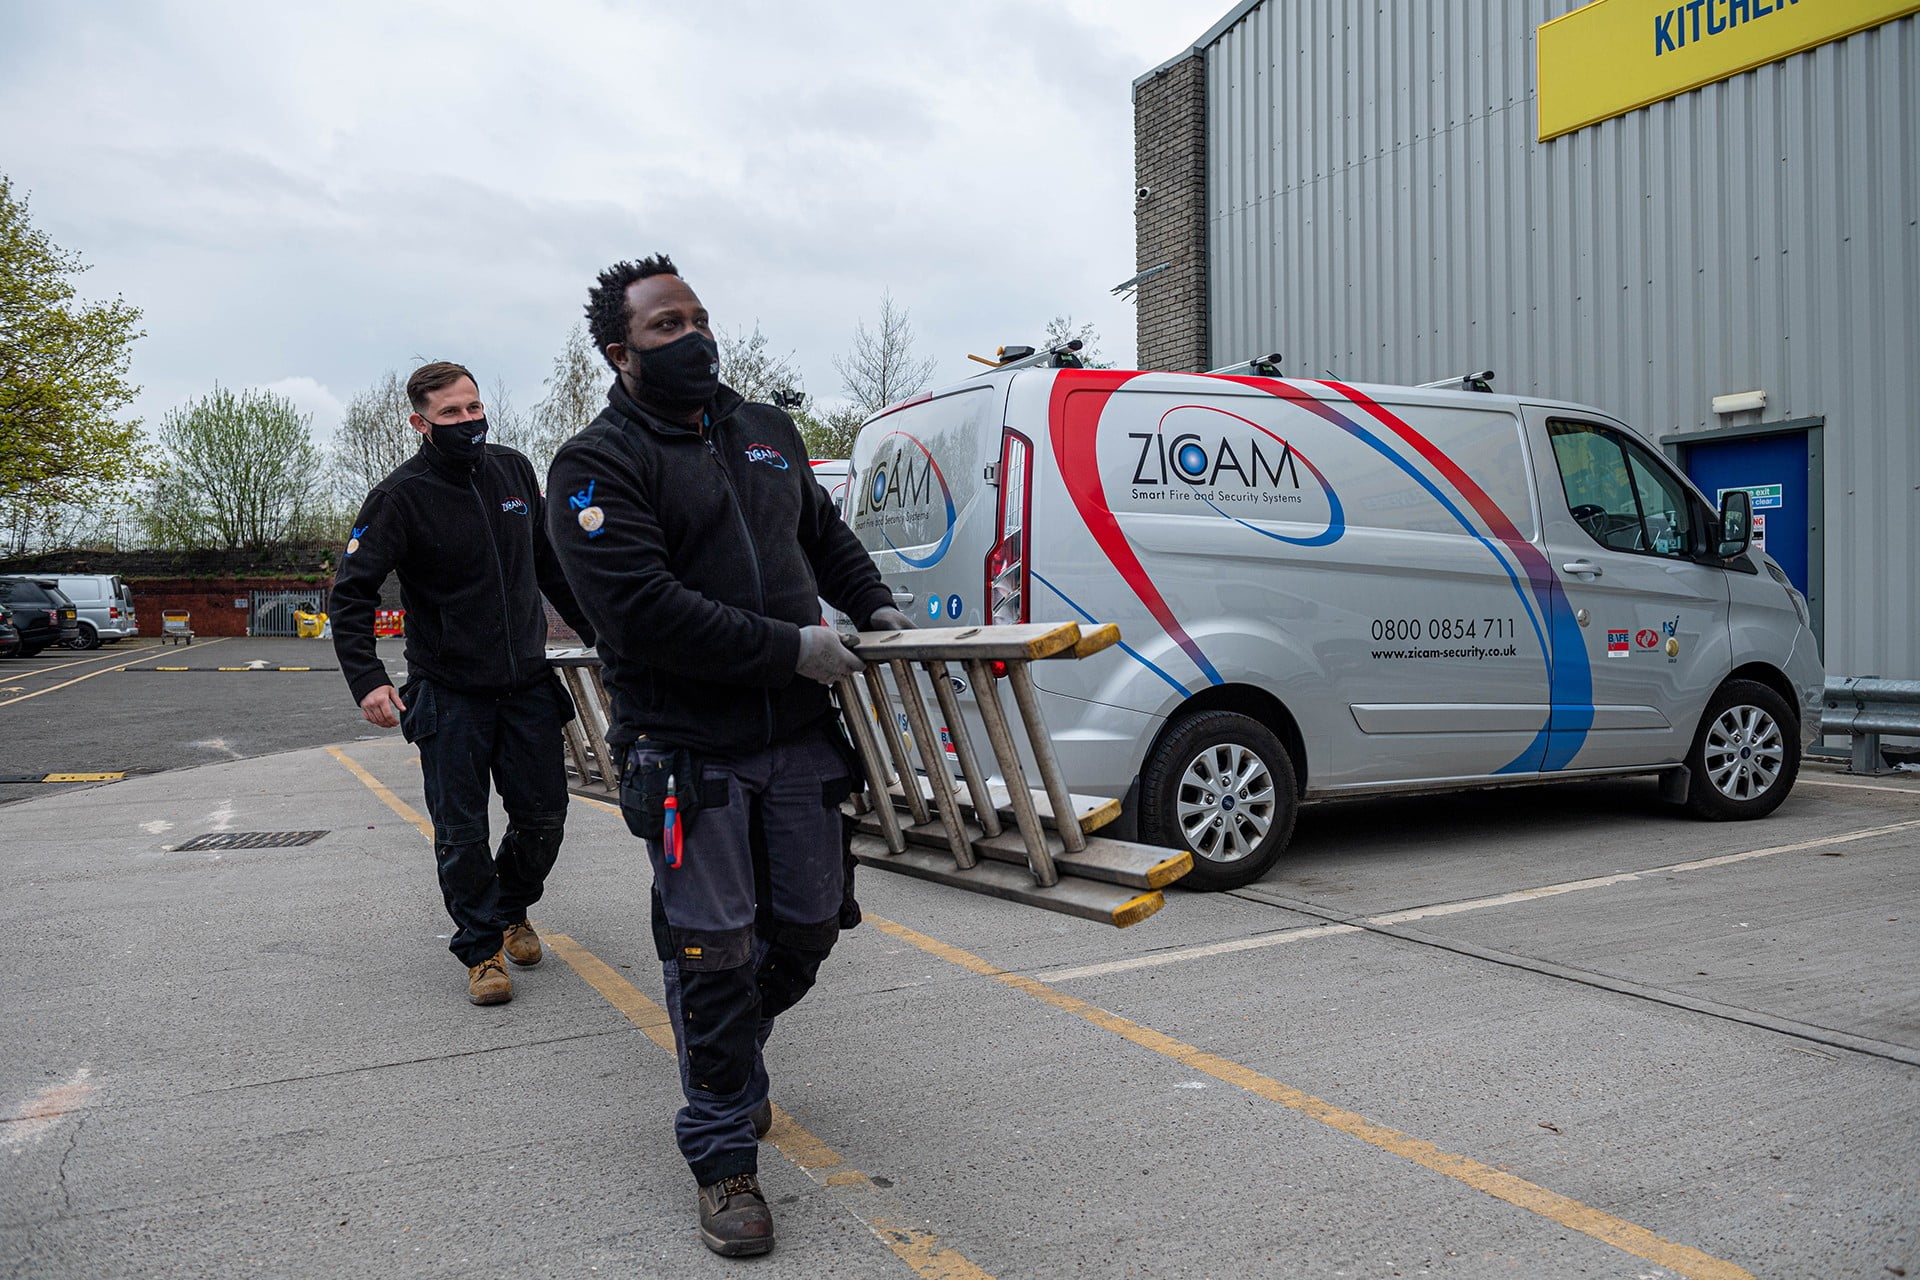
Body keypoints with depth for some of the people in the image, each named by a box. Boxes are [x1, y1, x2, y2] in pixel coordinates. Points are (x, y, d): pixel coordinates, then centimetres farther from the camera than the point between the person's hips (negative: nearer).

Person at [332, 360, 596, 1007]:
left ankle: (512, 910, 35)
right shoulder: (400, 495, -11)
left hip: (528, 682, 4)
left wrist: (595, 629, 18)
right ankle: (481, 949, 18)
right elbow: (352, 594, -12)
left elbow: (550, 563, 16)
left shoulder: (515, 470, 4)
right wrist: (367, 680, -24)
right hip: (450, 693, -4)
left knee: (543, 814, 9)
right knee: (462, 831, 1)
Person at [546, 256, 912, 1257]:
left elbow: (825, 534, 29)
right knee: (714, 952, -2)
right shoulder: (597, 464, -8)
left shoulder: (767, 432, 14)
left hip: (797, 735, 6)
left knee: (808, 926, 11)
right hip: (687, 751, -6)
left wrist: (875, 609, 14)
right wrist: (791, 647, -20)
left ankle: (729, 1054, 41)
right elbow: (642, 609, -20)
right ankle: (723, 1155, 17)